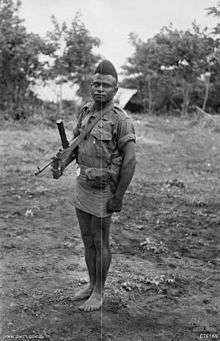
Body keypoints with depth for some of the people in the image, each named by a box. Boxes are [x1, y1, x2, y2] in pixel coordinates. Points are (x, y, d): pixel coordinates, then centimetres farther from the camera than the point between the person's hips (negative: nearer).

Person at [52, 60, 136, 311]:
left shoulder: (120, 120, -17)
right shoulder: (85, 112, 5)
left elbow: (130, 161, -20)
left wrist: (118, 197, -20)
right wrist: (61, 165, -3)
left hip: (103, 190, -7)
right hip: (82, 184, 7)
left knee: (100, 244, 6)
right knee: (87, 241, 17)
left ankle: (99, 293, 23)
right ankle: (92, 285, 35)